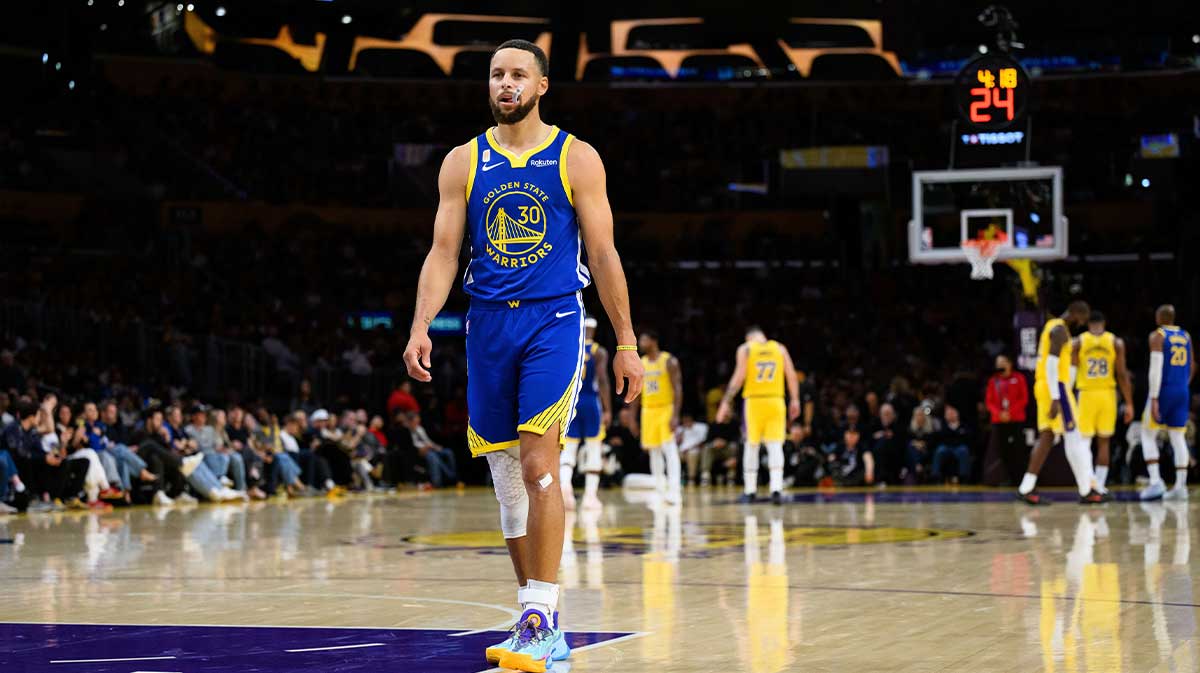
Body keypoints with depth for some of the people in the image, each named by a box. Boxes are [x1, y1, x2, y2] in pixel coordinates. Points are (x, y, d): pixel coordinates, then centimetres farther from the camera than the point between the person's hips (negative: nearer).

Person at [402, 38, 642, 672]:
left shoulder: (576, 159, 2)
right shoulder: (463, 162, 9)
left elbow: (603, 255, 3)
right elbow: (442, 253, 6)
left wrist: (625, 343, 1)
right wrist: (421, 327, -8)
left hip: (554, 321, -4)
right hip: (488, 326, 4)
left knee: (538, 464, -18)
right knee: (506, 479, 6)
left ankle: (540, 618, -17)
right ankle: (542, 622, 16)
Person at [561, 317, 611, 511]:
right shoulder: (598, 352, -3)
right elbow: (603, 380, -12)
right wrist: (607, 410, -10)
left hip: (569, 402, 2)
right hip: (591, 403, -2)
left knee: (568, 449, 4)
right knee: (593, 450, 7)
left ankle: (564, 483, -24)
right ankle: (590, 495, 5)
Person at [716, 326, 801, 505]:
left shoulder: (745, 349, 2)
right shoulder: (779, 348, 8)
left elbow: (739, 377, -7)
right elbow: (792, 375, 4)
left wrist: (726, 402, -5)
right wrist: (795, 400, 11)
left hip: (754, 401, -1)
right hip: (775, 401, 1)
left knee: (751, 446, 10)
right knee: (775, 446, -1)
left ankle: (749, 491, 15)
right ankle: (776, 488, -17)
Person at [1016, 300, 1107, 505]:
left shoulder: (1052, 326, 19)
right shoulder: (1060, 330, -13)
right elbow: (1051, 364, -21)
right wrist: (1056, 399, -24)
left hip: (1044, 387, 10)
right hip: (1056, 388, -10)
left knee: (1046, 438, 7)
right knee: (1073, 438, -5)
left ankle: (1026, 488, 0)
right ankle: (1087, 491, -2)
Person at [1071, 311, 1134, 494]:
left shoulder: (1077, 342, 1)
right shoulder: (1116, 342, 2)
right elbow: (1122, 375, -1)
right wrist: (1129, 404, 3)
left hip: (1086, 394, -1)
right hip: (1107, 395, 1)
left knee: (1084, 440, 3)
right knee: (1104, 442, 11)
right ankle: (1100, 485, 10)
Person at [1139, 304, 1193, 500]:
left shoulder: (1157, 336, -7)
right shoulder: (1186, 336, 12)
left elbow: (1156, 367, -17)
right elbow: (1191, 368, 18)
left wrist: (1154, 398, -18)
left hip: (1163, 390, -5)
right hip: (1182, 393, 5)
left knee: (1147, 434, 5)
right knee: (1177, 437, 8)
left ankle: (1156, 482, -7)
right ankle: (1180, 486, 3)